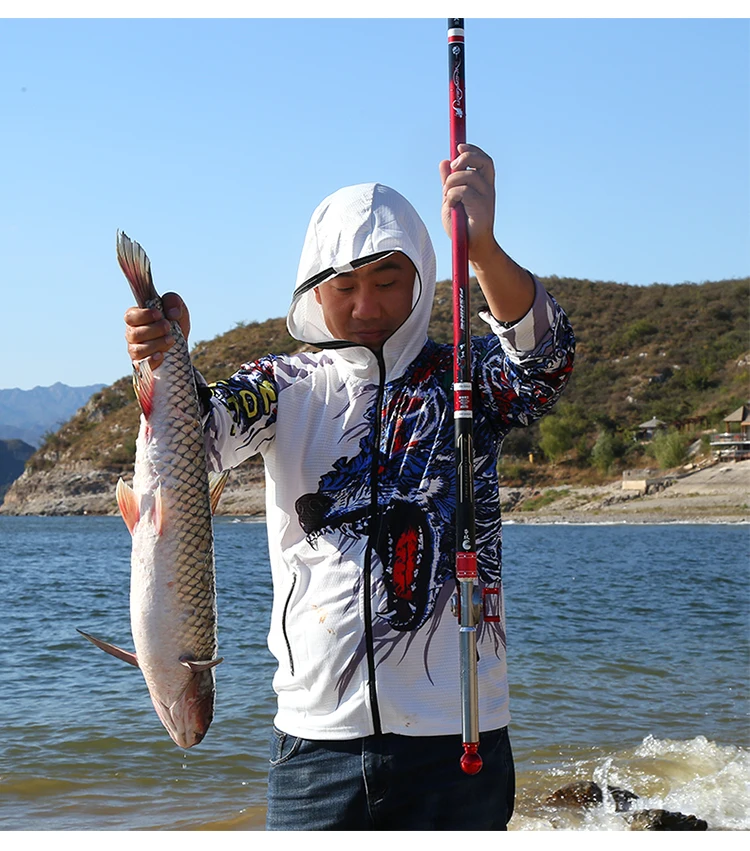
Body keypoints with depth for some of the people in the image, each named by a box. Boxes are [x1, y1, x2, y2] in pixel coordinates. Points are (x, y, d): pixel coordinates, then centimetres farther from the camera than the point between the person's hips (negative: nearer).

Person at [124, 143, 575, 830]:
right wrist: (165, 360, -30)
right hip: (316, 732, 1)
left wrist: (483, 248, -36)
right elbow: (199, 440, -9)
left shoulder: (464, 379, 2)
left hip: (455, 734, -1)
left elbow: (547, 356, -18)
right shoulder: (287, 387, 7)